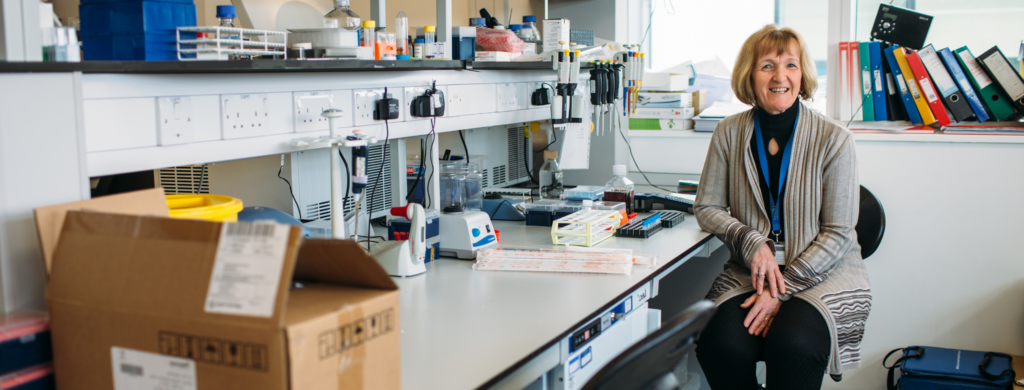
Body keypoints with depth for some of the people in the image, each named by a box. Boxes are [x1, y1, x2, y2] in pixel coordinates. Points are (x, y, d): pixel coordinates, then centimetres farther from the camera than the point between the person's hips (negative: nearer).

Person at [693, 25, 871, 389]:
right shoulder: (730, 133, 3)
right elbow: (707, 208, 9)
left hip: (823, 273, -2)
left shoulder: (834, 139, -6)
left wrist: (781, 290, -15)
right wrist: (752, 243, -10)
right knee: (720, 345, -28)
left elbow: (838, 233, -6)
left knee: (792, 344, -33)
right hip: (750, 273, 2)